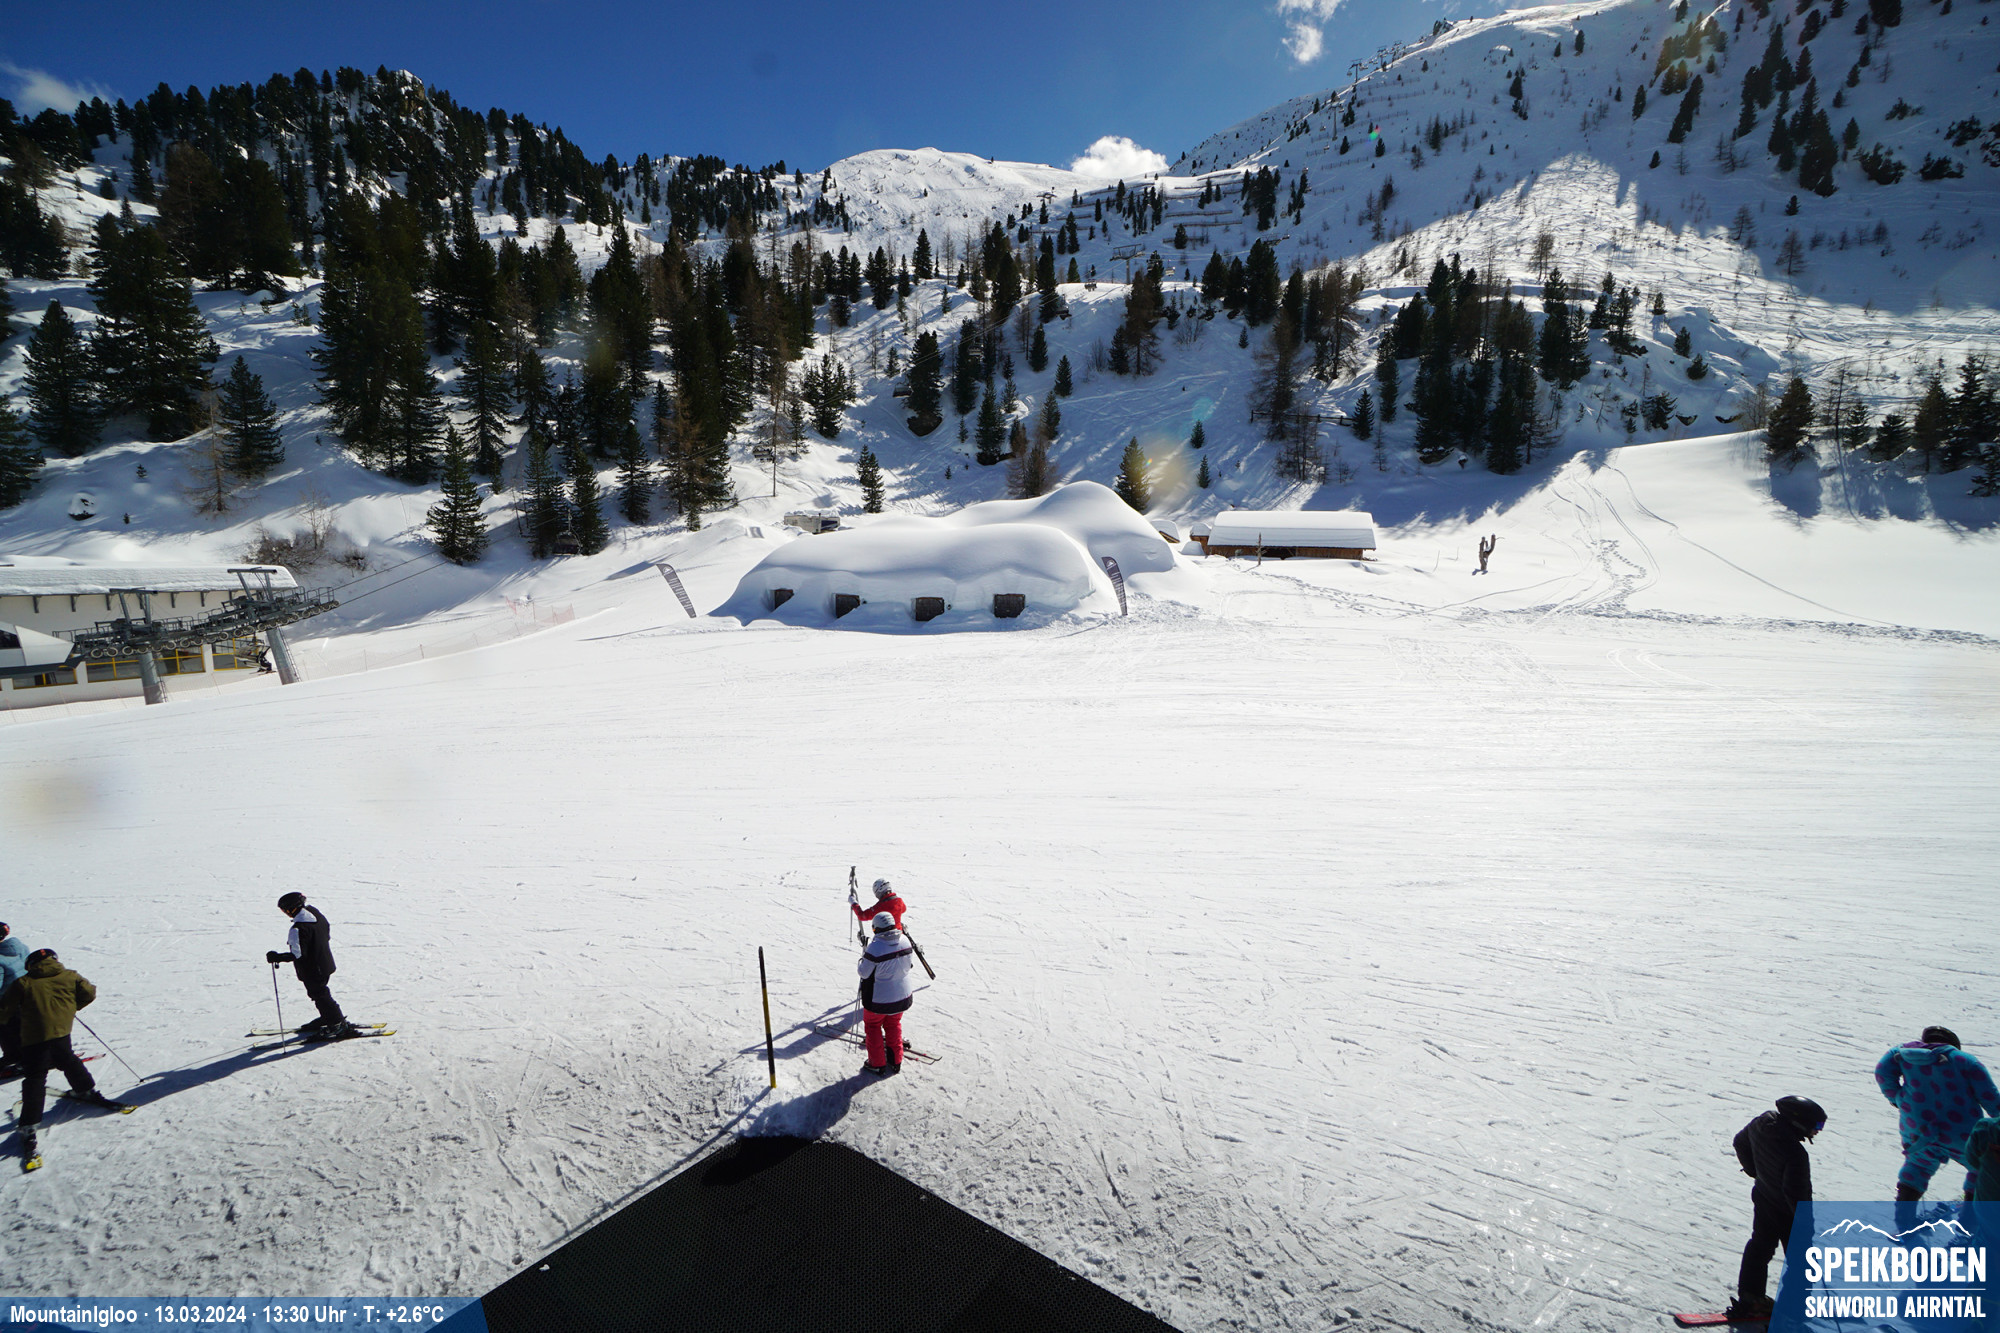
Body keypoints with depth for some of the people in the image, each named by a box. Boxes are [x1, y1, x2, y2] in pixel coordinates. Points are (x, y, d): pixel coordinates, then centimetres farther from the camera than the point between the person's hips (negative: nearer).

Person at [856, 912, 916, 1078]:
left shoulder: (875, 947, -27)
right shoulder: (905, 941, -10)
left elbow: (864, 973, -16)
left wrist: (863, 957, 1)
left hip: (879, 999, -5)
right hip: (902, 996, 5)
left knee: (873, 1026, 19)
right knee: (894, 1025, 26)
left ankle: (877, 1065, 25)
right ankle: (896, 1062, 34)